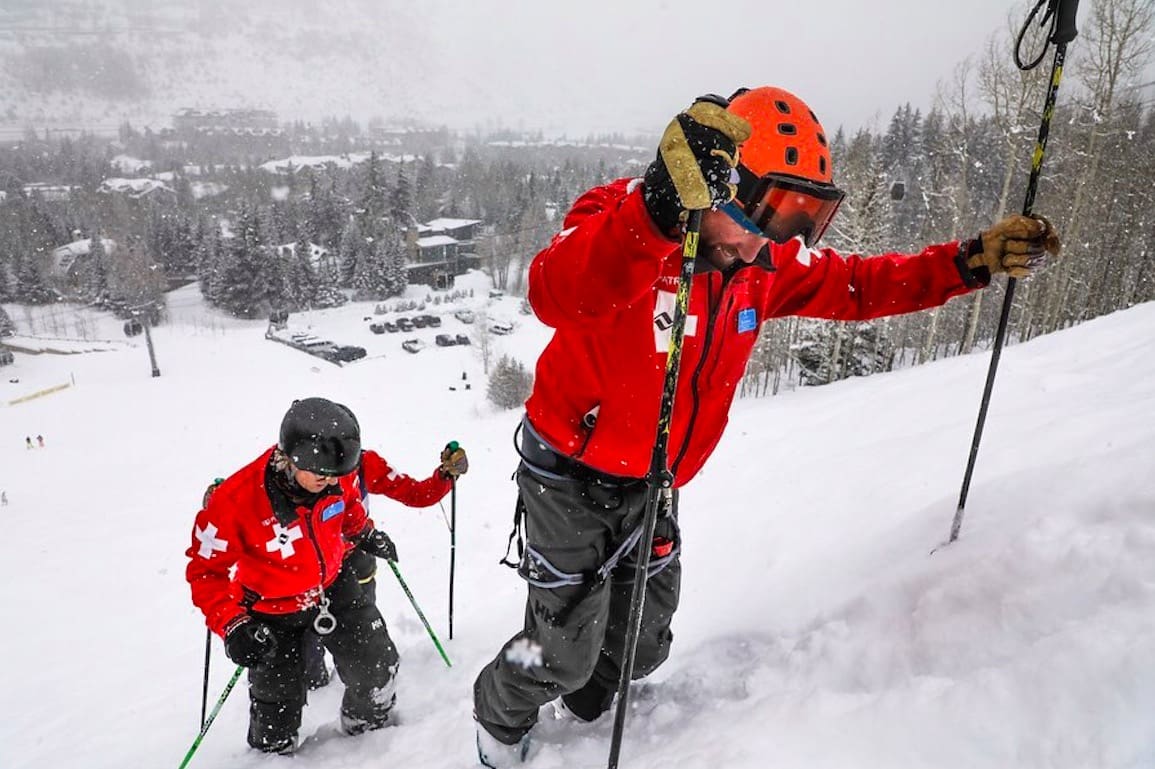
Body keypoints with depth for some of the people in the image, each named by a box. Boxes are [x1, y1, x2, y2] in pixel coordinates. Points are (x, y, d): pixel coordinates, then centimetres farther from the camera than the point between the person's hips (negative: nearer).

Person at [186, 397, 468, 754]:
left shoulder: (338, 473, -22)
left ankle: (369, 724, 39)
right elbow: (206, 569, -20)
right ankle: (271, 750, 46)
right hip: (274, 607, -3)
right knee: (279, 707, 9)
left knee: (377, 667, 6)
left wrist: (363, 532, 3)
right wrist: (231, 624, -28)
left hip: (334, 585, 3)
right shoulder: (235, 501, -34)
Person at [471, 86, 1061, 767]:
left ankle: (585, 700, 52)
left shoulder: (766, 264, -5)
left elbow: (856, 285, 8)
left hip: (653, 487, 6)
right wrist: (664, 207, -60)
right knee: (566, 650, 3)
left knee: (643, 644, 16)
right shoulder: (622, 222, -25)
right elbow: (556, 297, -46)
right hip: (571, 476, -6)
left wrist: (972, 262, -2)